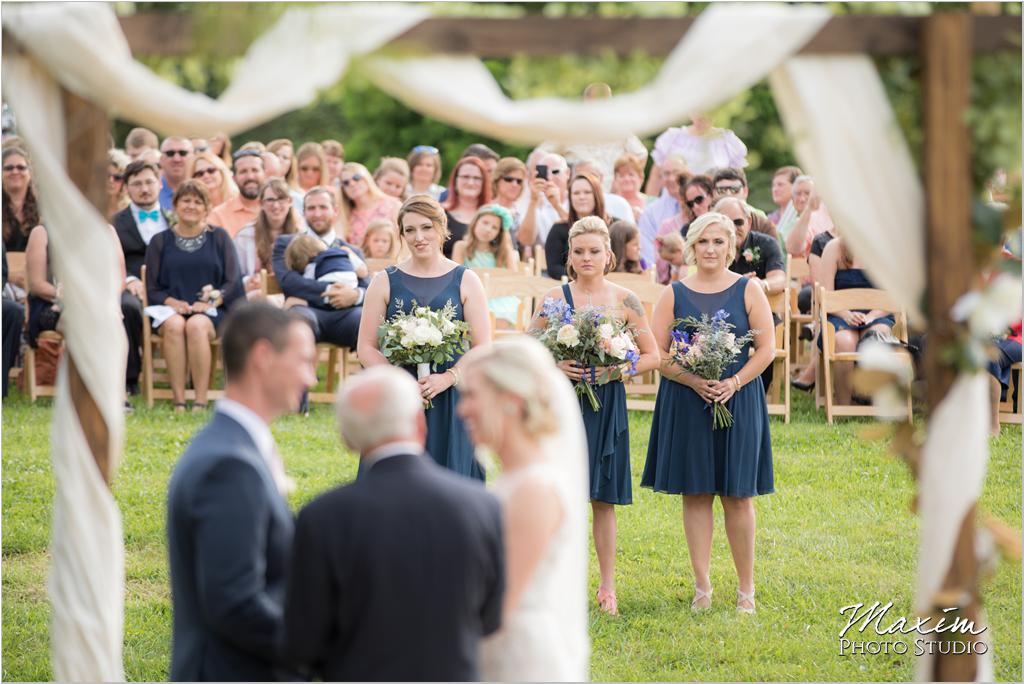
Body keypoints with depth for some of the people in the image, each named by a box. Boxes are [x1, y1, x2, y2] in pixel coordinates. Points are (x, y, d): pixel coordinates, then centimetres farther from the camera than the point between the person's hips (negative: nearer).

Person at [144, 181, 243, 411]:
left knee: (196, 325, -36)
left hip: (210, 312, -1)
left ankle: (201, 402, -35)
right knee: (174, 325, -35)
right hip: (171, 310, 1)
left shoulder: (219, 238, 13)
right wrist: (172, 302, -10)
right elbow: (152, 287, 10)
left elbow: (233, 282, 6)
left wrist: (210, 302, -11)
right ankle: (178, 402, -38)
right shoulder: (160, 241, 15)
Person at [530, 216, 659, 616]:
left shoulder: (624, 301, 2)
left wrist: (617, 371, -10)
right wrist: (556, 366, -14)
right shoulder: (556, 298, 1)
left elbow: (652, 357, 6)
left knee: (604, 497, 5)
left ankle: (607, 587, 13)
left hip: (607, 406, 0)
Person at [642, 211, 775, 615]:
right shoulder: (673, 295, 5)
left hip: (738, 401, -1)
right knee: (695, 494, 3)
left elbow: (766, 349, 1)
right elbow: (657, 353, 1)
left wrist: (734, 382, -14)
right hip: (685, 402, 1)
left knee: (737, 495, 0)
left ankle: (746, 589, 6)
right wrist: (693, 381, -14)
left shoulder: (749, 291, 4)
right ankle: (702, 586, 10)